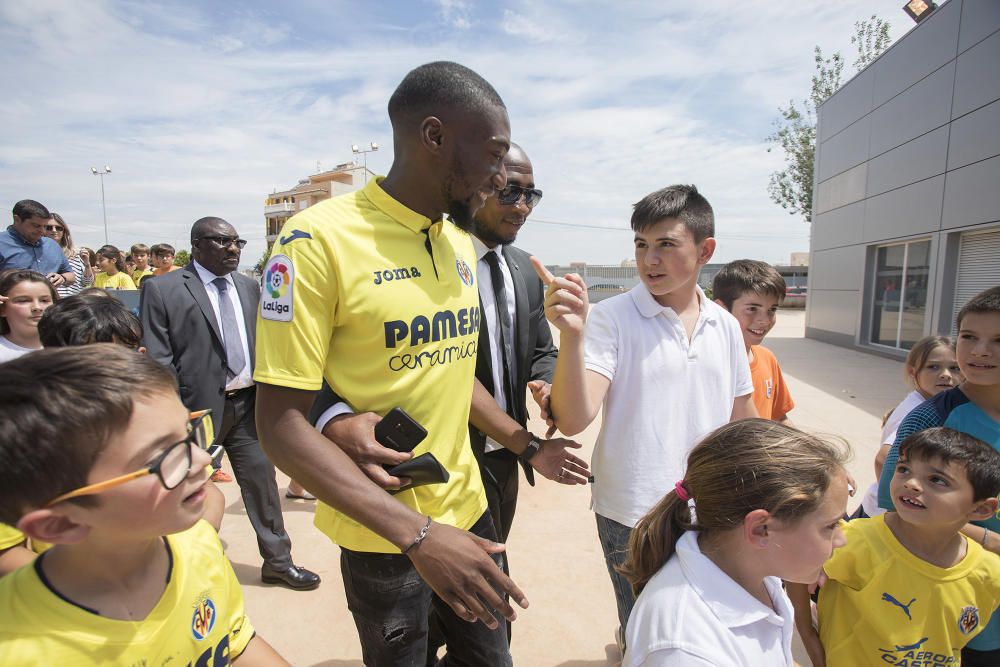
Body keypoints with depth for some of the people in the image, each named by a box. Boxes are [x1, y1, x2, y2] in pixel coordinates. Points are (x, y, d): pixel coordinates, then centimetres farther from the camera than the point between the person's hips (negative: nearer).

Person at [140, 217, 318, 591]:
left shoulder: (249, 287, 9)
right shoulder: (162, 290, -6)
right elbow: (157, 360, -8)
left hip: (249, 404, 4)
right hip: (198, 407, -4)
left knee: (262, 482, 10)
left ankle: (277, 561, 26)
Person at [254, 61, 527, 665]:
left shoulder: (462, 243, 3)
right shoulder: (319, 238, -18)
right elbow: (281, 422, -19)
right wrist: (417, 534, -25)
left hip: (468, 508, 6)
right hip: (381, 533, -5)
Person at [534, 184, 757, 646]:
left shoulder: (726, 326, 1)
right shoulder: (610, 318, -13)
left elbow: (744, 420, 13)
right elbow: (573, 420, -23)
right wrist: (572, 333, -35)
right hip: (631, 521, -4)